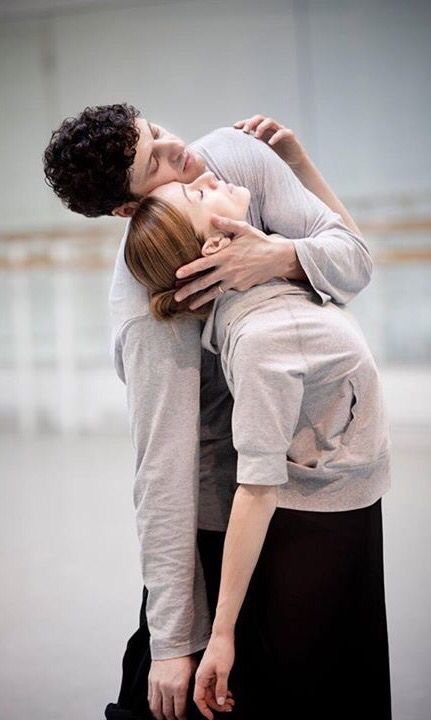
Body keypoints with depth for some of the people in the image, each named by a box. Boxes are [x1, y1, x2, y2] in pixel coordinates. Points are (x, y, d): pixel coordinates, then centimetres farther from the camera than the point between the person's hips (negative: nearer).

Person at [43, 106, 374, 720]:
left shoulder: (236, 152, -16)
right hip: (217, 496, -6)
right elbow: (164, 476, -35)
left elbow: (354, 259, -14)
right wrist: (173, 645, -34)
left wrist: (283, 255, -38)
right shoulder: (150, 316, -34)